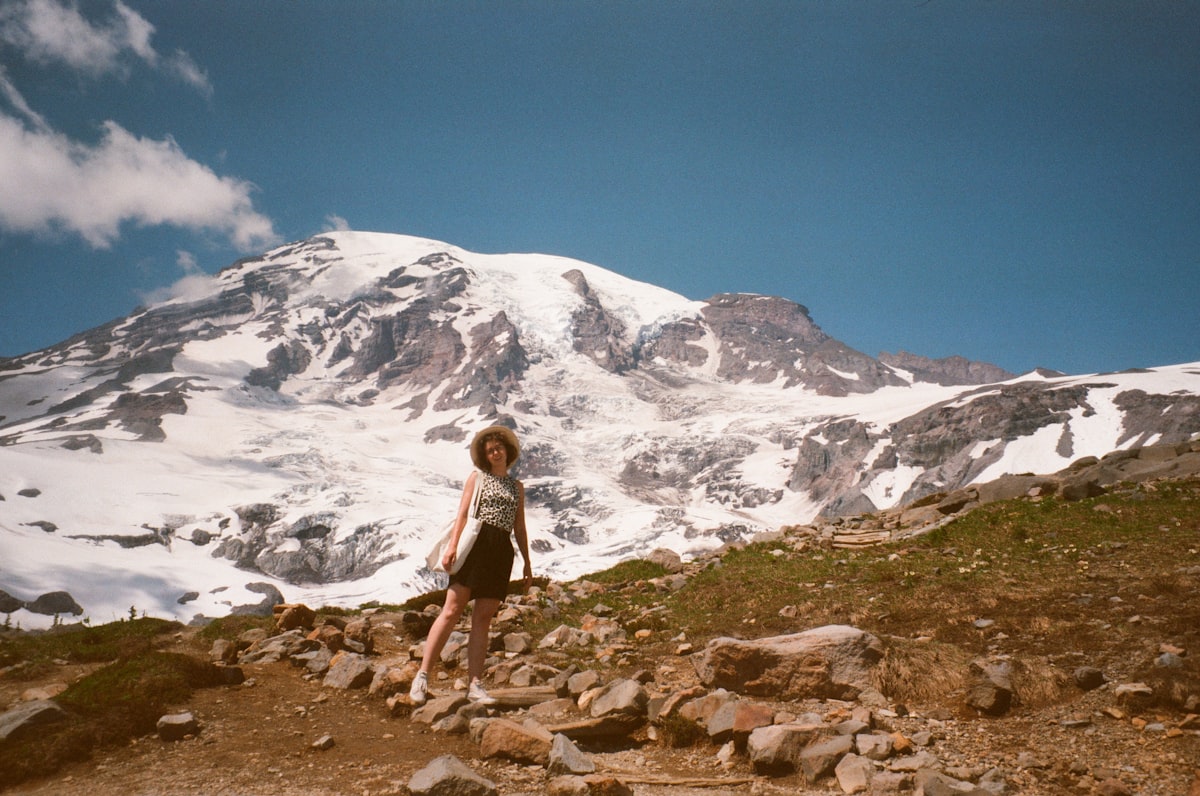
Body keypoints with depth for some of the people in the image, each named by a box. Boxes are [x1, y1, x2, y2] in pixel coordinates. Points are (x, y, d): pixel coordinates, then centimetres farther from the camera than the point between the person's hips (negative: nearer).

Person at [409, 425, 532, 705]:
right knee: (452, 610, -10)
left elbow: (520, 528, 21)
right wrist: (452, 546, -12)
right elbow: (462, 514, 1)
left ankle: (475, 685, 0)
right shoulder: (477, 477, 11)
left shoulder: (517, 487, 21)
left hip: (502, 553, 3)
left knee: (483, 619, 1)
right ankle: (423, 675, -7)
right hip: (475, 544, -3)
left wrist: (527, 562, 16)